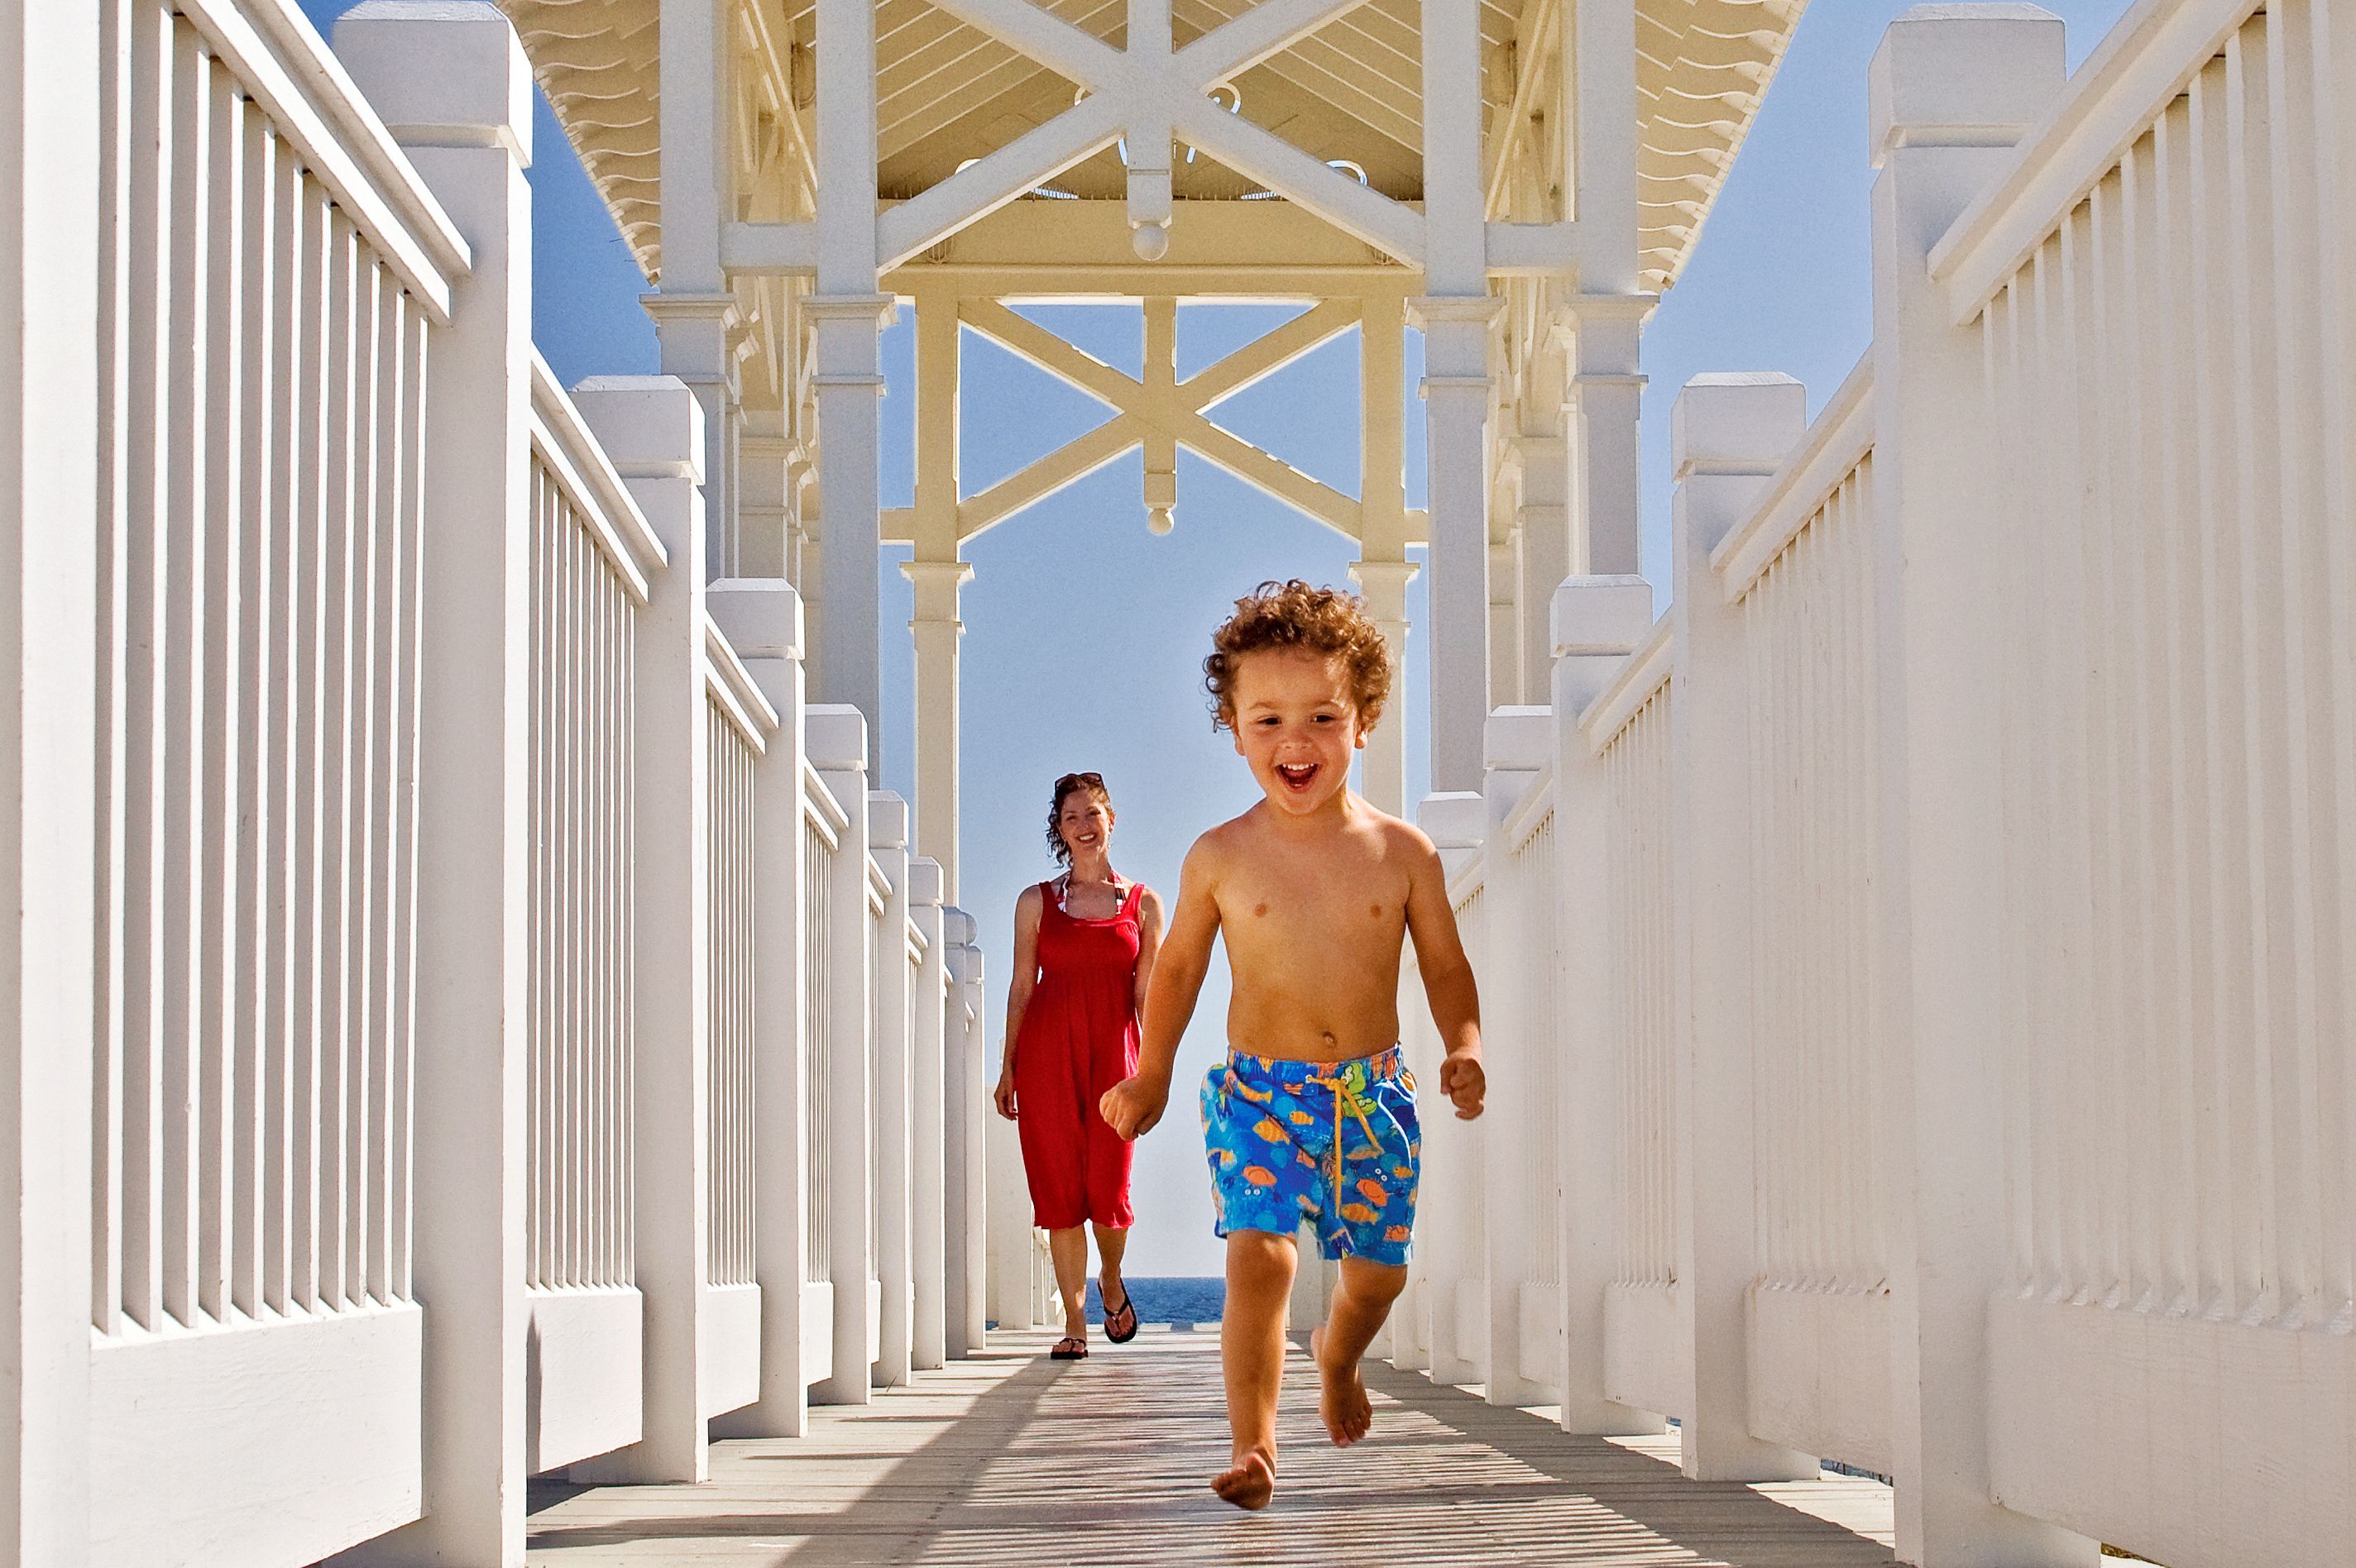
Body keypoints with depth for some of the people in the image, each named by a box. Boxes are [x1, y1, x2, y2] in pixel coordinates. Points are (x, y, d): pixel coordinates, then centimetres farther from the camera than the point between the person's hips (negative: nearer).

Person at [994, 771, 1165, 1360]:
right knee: (1059, 1189, -2)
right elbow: (1021, 988, 9)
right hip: (1047, 1051, 1)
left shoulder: (1143, 903, 10)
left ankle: (1112, 1281, 25)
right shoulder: (1037, 902, 10)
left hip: (1113, 1049, -1)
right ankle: (1075, 1321, 6)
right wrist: (1008, 1068, 4)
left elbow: (1146, 995, 7)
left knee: (1107, 1188, -7)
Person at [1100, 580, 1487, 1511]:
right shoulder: (1220, 858, -4)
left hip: (1372, 1091, 2)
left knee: (1377, 1272, 12)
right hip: (1259, 1091, -2)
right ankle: (1253, 1444, -13)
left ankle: (1337, 1356, 45)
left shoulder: (1402, 853, -2)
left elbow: (1444, 964, 7)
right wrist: (1152, 1075, 13)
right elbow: (1180, 967, 10)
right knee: (1258, 1256, -19)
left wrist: (1465, 1049, -9)